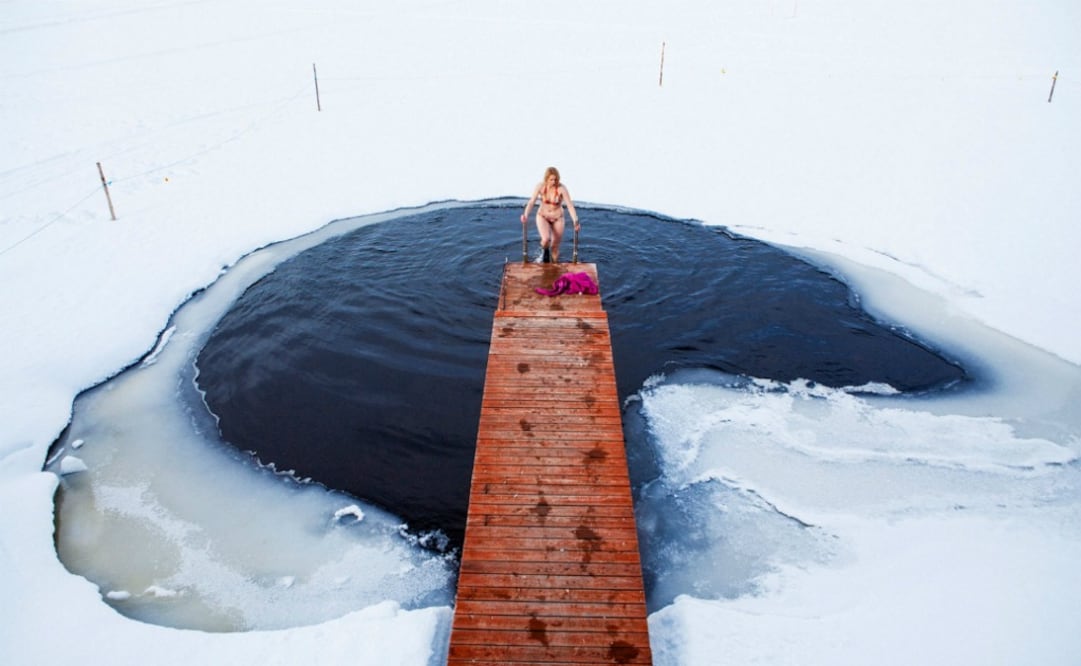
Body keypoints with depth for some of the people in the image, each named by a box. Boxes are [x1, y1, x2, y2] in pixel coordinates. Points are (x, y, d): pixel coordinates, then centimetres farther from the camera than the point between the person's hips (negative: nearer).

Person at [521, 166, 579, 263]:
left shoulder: (562, 188, -19)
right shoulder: (540, 186, -14)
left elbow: (570, 205, -22)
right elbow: (531, 201, -13)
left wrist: (575, 221, -32)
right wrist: (526, 215, -29)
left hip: (557, 218, 0)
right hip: (542, 216, 0)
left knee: (555, 247, 4)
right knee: (546, 239, -26)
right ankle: (544, 251, 10)